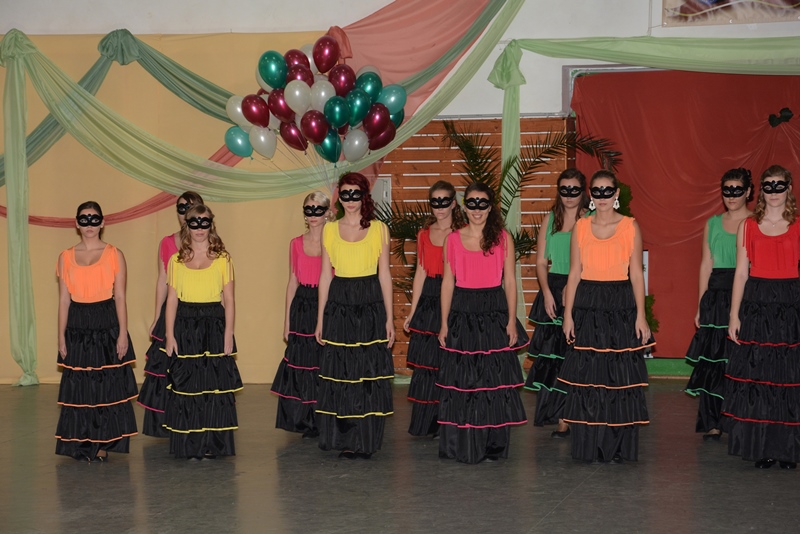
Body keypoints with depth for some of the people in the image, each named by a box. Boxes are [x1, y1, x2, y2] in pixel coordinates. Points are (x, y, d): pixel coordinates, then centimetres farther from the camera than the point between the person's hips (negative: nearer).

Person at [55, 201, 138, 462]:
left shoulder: (114, 254, 1)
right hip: (77, 326, 2)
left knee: (108, 386, 0)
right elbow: (64, 300, 8)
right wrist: (61, 337, 3)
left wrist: (123, 333, -8)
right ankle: (83, 444, 14)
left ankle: (103, 445, 11)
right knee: (79, 387, 3)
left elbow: (120, 297, -1)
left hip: (107, 324, -2)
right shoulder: (66, 257, 8)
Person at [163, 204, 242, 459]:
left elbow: (229, 301, 4)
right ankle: (190, 445, 8)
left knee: (215, 385, -2)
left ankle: (212, 444, 6)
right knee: (186, 386, 1)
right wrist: (170, 335, -1)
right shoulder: (176, 260, 8)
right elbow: (172, 300, 6)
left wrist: (228, 334, -4)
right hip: (185, 327, 1)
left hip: (214, 326, -1)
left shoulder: (222, 259, 5)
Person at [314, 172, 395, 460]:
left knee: (370, 372, -1)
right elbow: (325, 275, 9)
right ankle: (345, 439, 9)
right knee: (340, 372, 1)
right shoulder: (330, 230, 7)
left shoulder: (379, 229, 4)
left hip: (371, 306, -1)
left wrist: (389, 318, -1)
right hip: (339, 305, 1)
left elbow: (384, 274, 4)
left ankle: (367, 439, 8)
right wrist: (320, 318, 6)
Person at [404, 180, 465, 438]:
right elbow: (420, 273, 14)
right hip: (428, 301, 4)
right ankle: (425, 423, 15)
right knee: (426, 361, 5)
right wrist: (412, 311, 12)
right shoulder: (424, 234, 12)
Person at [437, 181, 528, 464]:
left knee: (494, 378, 0)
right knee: (461, 378, 1)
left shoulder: (503, 238, 4)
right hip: (462, 313, 1)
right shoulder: (453, 239, 7)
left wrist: (512, 321, -3)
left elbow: (509, 281, 3)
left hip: (494, 313, -1)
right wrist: (444, 324, 4)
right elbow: (448, 282, 8)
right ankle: (461, 445, 10)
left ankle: (492, 446, 9)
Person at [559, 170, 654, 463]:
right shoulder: (581, 227, 7)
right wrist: (568, 314, 1)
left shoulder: (630, 227, 3)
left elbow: (636, 274, 2)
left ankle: (617, 446, 7)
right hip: (587, 306, 1)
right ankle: (589, 446, 9)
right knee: (586, 374, 0)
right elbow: (574, 273, 7)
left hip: (621, 306, -1)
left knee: (620, 376, -1)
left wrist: (641, 316, -4)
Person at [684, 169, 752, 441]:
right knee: (712, 360, 1)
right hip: (716, 295, 3)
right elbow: (706, 265, 14)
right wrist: (701, 306, 10)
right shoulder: (713, 223, 12)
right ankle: (711, 423, 7)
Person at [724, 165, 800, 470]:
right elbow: (741, 273, 6)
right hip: (756, 304, 1)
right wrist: (734, 315, 0)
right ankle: (760, 447, 11)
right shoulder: (748, 227, 7)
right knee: (756, 375, 1)